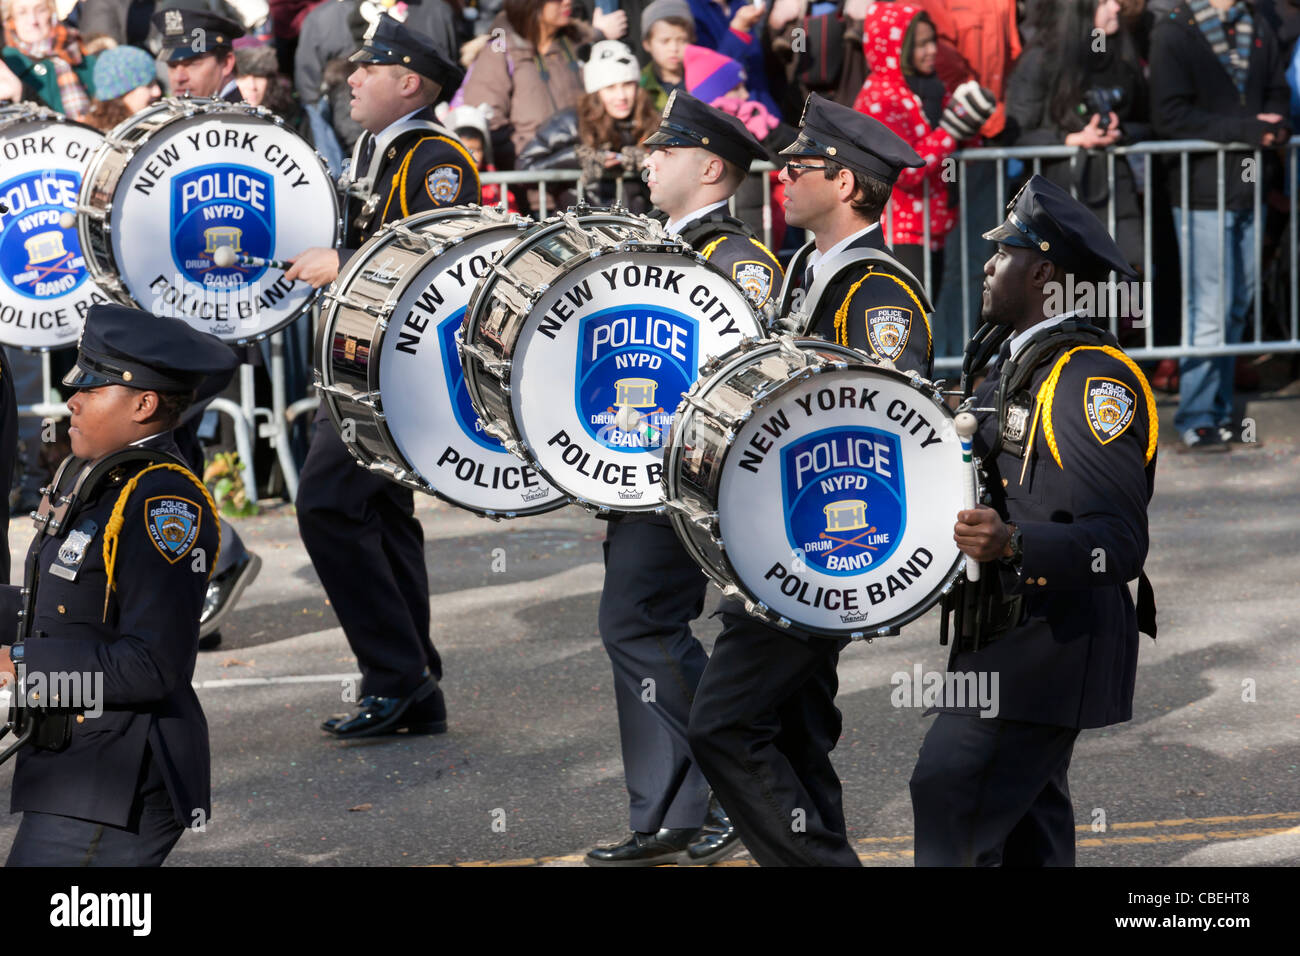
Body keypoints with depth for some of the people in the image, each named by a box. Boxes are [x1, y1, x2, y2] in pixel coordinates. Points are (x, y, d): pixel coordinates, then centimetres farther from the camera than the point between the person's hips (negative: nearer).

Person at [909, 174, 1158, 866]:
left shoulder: (1095, 378, -17)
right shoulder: (1015, 364, 14)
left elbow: (1119, 543, -25)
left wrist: (1015, 545, -39)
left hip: (1052, 644, -10)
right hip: (1006, 631, 10)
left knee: (949, 794, -15)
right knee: (1026, 818, 12)